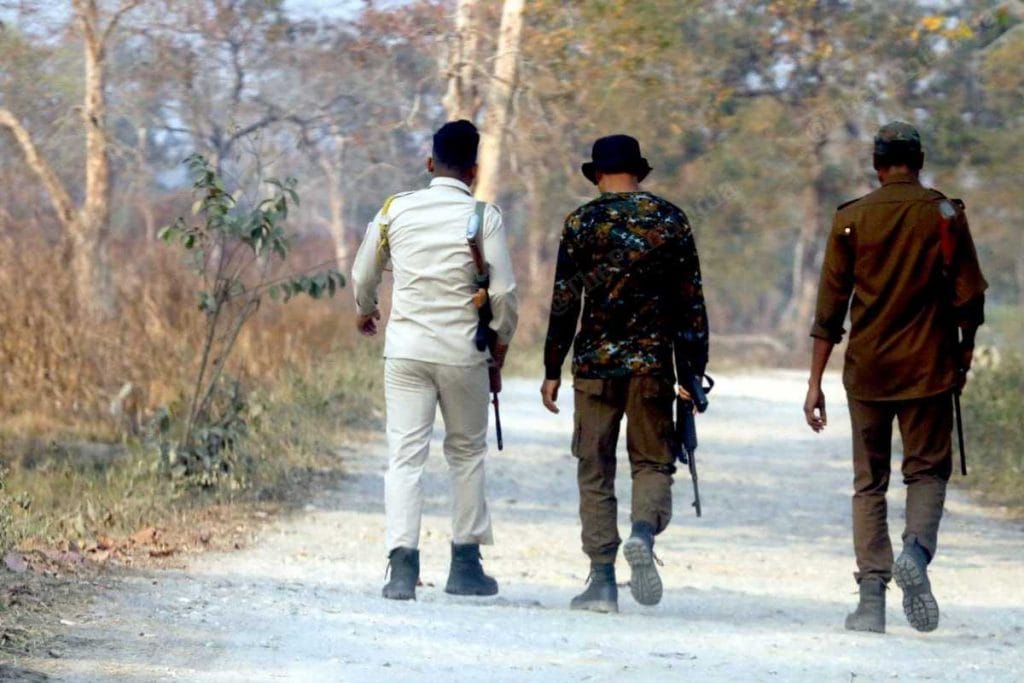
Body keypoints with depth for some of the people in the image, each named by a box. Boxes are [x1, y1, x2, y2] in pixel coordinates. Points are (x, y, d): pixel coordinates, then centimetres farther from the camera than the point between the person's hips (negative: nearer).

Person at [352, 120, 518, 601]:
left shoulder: (397, 209, 3)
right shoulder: (483, 217, -7)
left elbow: (363, 275, 14)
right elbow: (503, 291, -8)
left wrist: (365, 310, 36)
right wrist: (502, 337, 11)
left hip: (405, 347, 2)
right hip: (463, 350, -1)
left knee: (405, 454, -1)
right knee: (467, 451, 14)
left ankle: (402, 560, -15)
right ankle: (465, 562, 17)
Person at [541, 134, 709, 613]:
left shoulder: (582, 223, 0)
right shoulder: (672, 221, 4)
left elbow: (564, 302, -1)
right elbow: (691, 304, 4)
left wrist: (552, 370, 5)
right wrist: (691, 374, 9)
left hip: (595, 365, -1)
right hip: (653, 364, 1)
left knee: (595, 471, 7)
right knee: (653, 462, 10)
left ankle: (602, 581, 3)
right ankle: (643, 534, -20)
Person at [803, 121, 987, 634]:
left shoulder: (851, 219, 0)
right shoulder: (946, 216, -2)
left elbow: (830, 307, 0)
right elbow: (969, 299, -2)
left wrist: (815, 382, 3)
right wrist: (964, 358, 15)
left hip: (867, 370, 1)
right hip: (928, 368, -1)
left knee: (869, 482, 9)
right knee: (927, 470, 10)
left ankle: (871, 596, 2)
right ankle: (916, 552, -19)